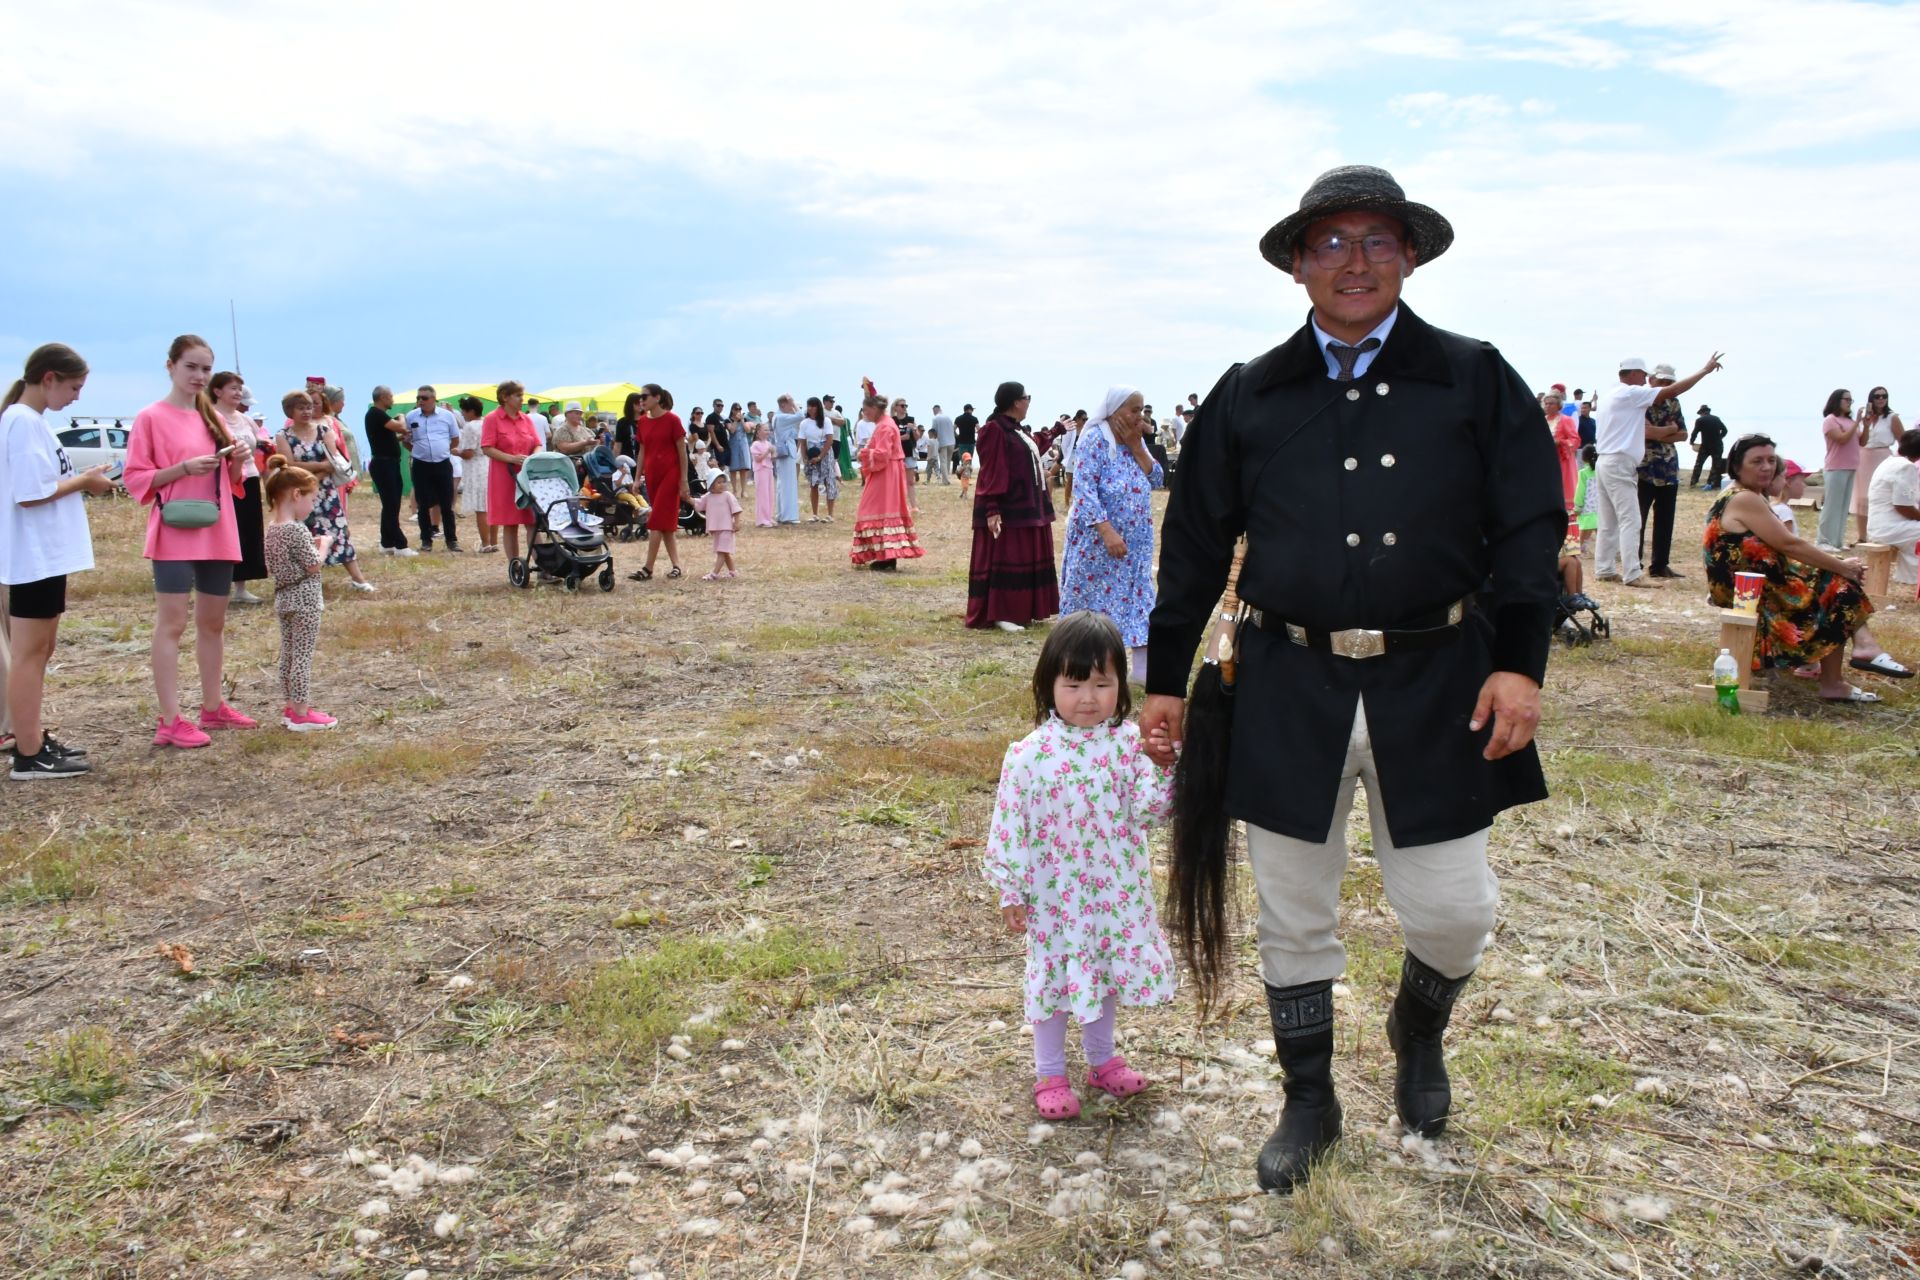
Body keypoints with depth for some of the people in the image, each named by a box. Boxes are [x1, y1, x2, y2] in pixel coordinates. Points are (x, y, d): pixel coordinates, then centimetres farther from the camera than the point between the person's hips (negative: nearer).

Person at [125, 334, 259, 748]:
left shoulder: (214, 418, 14)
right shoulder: (151, 418, -5)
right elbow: (135, 479, -8)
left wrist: (236, 461, -3)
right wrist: (184, 468, -20)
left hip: (217, 534, 7)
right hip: (175, 534, -7)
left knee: (213, 622, 13)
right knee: (172, 624, -6)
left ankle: (213, 707, 22)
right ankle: (170, 721, -5)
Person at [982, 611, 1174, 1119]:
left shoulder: (1129, 743, -8)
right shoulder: (1030, 754, -15)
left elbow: (1146, 811, -12)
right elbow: (1009, 824, -9)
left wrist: (1162, 767, -28)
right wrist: (1010, 891, -6)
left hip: (1115, 891, 3)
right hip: (1055, 894, -3)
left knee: (1106, 974, 19)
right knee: (1054, 977, 10)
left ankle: (1102, 1058, 42)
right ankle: (1049, 1074, 29)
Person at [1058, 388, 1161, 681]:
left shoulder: (1136, 440, 9)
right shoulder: (1095, 439, -13)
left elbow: (1156, 480, 3)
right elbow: (1085, 490, -20)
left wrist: (1136, 447, -8)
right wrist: (1108, 531, -27)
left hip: (1136, 539, 7)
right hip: (1099, 537, -6)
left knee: (1136, 596, 6)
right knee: (1094, 596, 4)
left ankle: (1141, 665, 10)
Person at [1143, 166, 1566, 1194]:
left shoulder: (1475, 380, 3)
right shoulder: (1247, 397, 5)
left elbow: (1529, 525, 1)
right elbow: (1194, 544, 7)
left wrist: (1520, 660, -9)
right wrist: (1165, 678, 6)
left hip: (1435, 688, 0)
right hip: (1289, 693, 1)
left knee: (1453, 911, 4)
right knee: (1293, 917, 10)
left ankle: (1419, 1028, 39)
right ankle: (1308, 1103, 31)